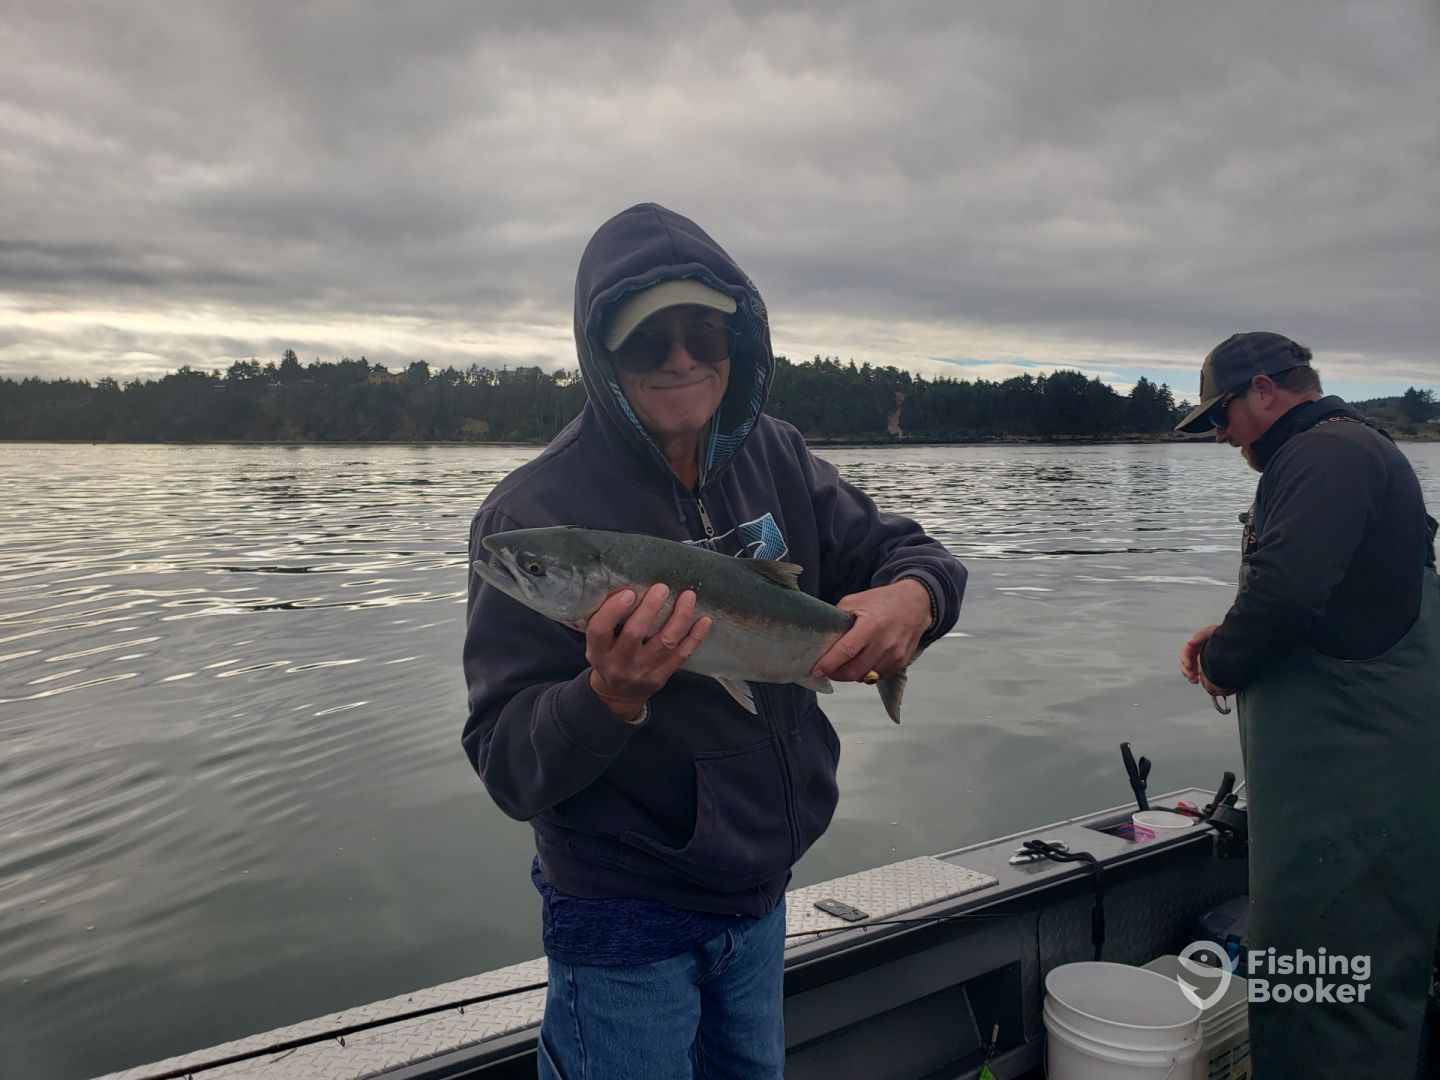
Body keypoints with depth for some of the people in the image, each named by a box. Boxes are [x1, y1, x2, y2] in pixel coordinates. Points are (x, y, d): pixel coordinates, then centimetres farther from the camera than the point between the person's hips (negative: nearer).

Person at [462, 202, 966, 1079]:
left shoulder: (774, 460, -4)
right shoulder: (537, 511, -20)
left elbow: (901, 551, 1)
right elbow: (507, 764, -21)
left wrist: (913, 595, -23)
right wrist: (609, 696, -40)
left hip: (761, 893, 6)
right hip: (624, 916, -6)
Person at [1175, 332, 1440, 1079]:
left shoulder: (1324, 455, -15)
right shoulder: (1359, 448, 20)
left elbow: (1286, 587, -30)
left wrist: (1222, 662, -11)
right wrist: (1230, 635, 13)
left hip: (1347, 772, -11)